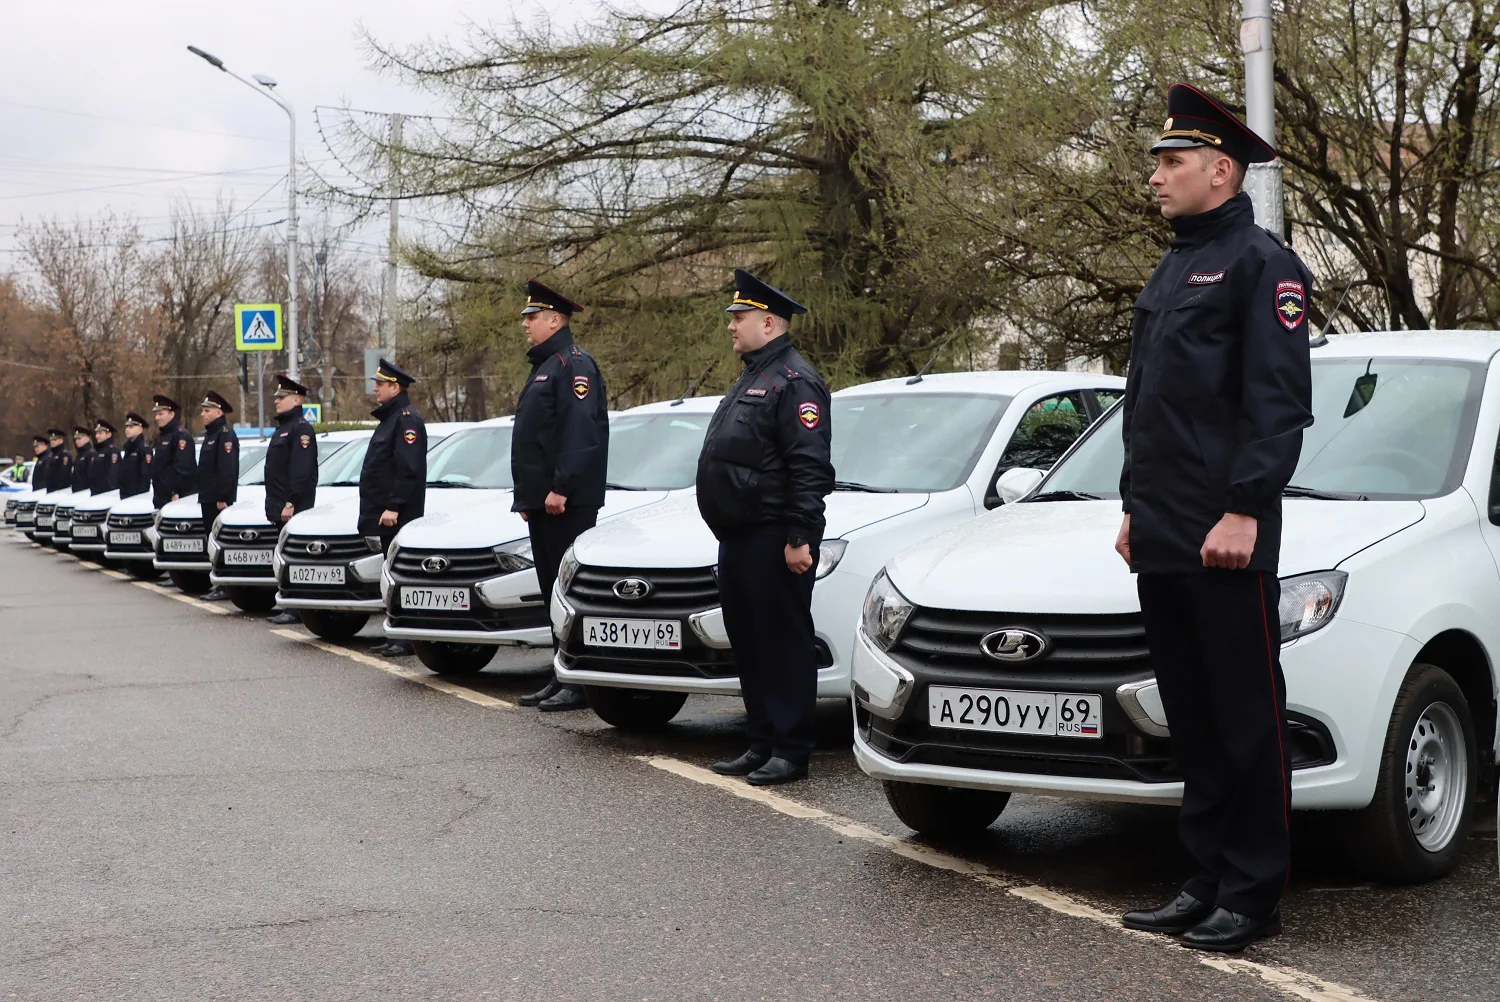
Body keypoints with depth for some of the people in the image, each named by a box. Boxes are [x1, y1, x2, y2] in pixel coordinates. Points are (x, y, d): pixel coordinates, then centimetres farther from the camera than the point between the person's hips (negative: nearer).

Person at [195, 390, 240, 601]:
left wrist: (222, 498, -24)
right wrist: (204, 496, 19)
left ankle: (225, 587, -9)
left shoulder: (225, 434, -12)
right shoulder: (211, 434, 20)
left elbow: (227, 470, -20)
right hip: (209, 500, 10)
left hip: (219, 500, -10)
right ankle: (219, 583, 17)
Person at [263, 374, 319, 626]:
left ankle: (296, 609, -10)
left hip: (295, 509, -10)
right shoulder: (282, 429, 21)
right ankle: (288, 607, 14)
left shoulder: (301, 428, -10)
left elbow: (302, 472, -19)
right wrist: (274, 506, 19)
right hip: (280, 509, 10)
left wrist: (291, 503, -23)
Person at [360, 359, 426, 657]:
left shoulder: (407, 420, -11)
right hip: (385, 515, 10)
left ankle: (408, 638, -10)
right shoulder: (389, 419, 21)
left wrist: (393, 507, -23)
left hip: (398, 517, -10)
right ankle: (397, 636, 15)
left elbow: (408, 470, -20)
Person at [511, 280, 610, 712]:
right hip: (542, 502, 10)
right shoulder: (543, 367, 22)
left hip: (567, 503, -10)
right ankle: (563, 679, 17)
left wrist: (560, 487, -24)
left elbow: (580, 433, -20)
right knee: (554, 591, 12)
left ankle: (582, 683, -6)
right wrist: (527, 496, 22)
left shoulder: (574, 365, -10)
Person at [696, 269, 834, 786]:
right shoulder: (750, 379, 21)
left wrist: (799, 537, -23)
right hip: (738, 536, 10)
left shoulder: (794, 381, -11)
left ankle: (791, 752, -1)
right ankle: (762, 744, 20)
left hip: (773, 539, -10)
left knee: (784, 642, -5)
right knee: (748, 642, 13)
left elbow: (809, 468, -19)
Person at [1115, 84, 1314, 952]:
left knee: (1247, 719, -2)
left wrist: (1243, 512, -20)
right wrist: (1135, 508, 20)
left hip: (1227, 541, -9)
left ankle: (1254, 897, 4)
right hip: (1162, 543, 9)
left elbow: (1280, 402, -14)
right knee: (1192, 720, 12)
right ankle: (1210, 881, 19)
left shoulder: (1261, 263, -6)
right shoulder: (1171, 271, 20)